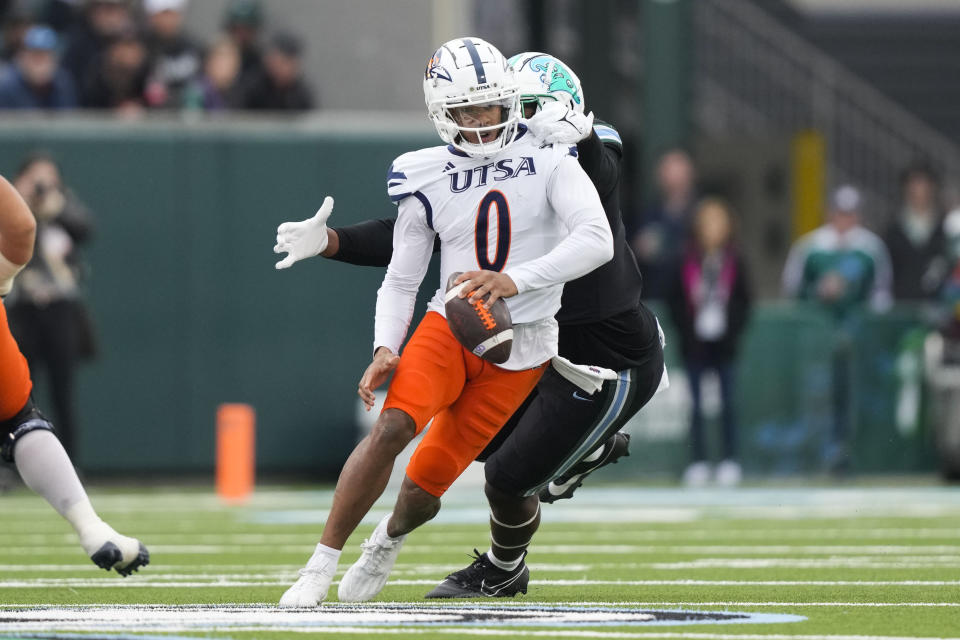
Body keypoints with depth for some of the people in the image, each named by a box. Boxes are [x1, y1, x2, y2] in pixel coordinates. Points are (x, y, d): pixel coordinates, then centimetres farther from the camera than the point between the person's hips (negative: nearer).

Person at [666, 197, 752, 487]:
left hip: (723, 344, 0)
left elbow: (744, 300, 6)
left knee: (727, 405, 0)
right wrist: (687, 327, -7)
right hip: (695, 344, 0)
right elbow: (674, 299, 4)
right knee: (696, 406, 2)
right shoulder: (687, 262, 1)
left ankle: (730, 461, 7)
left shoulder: (734, 262, 3)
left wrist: (732, 327, -7)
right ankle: (698, 463, 7)